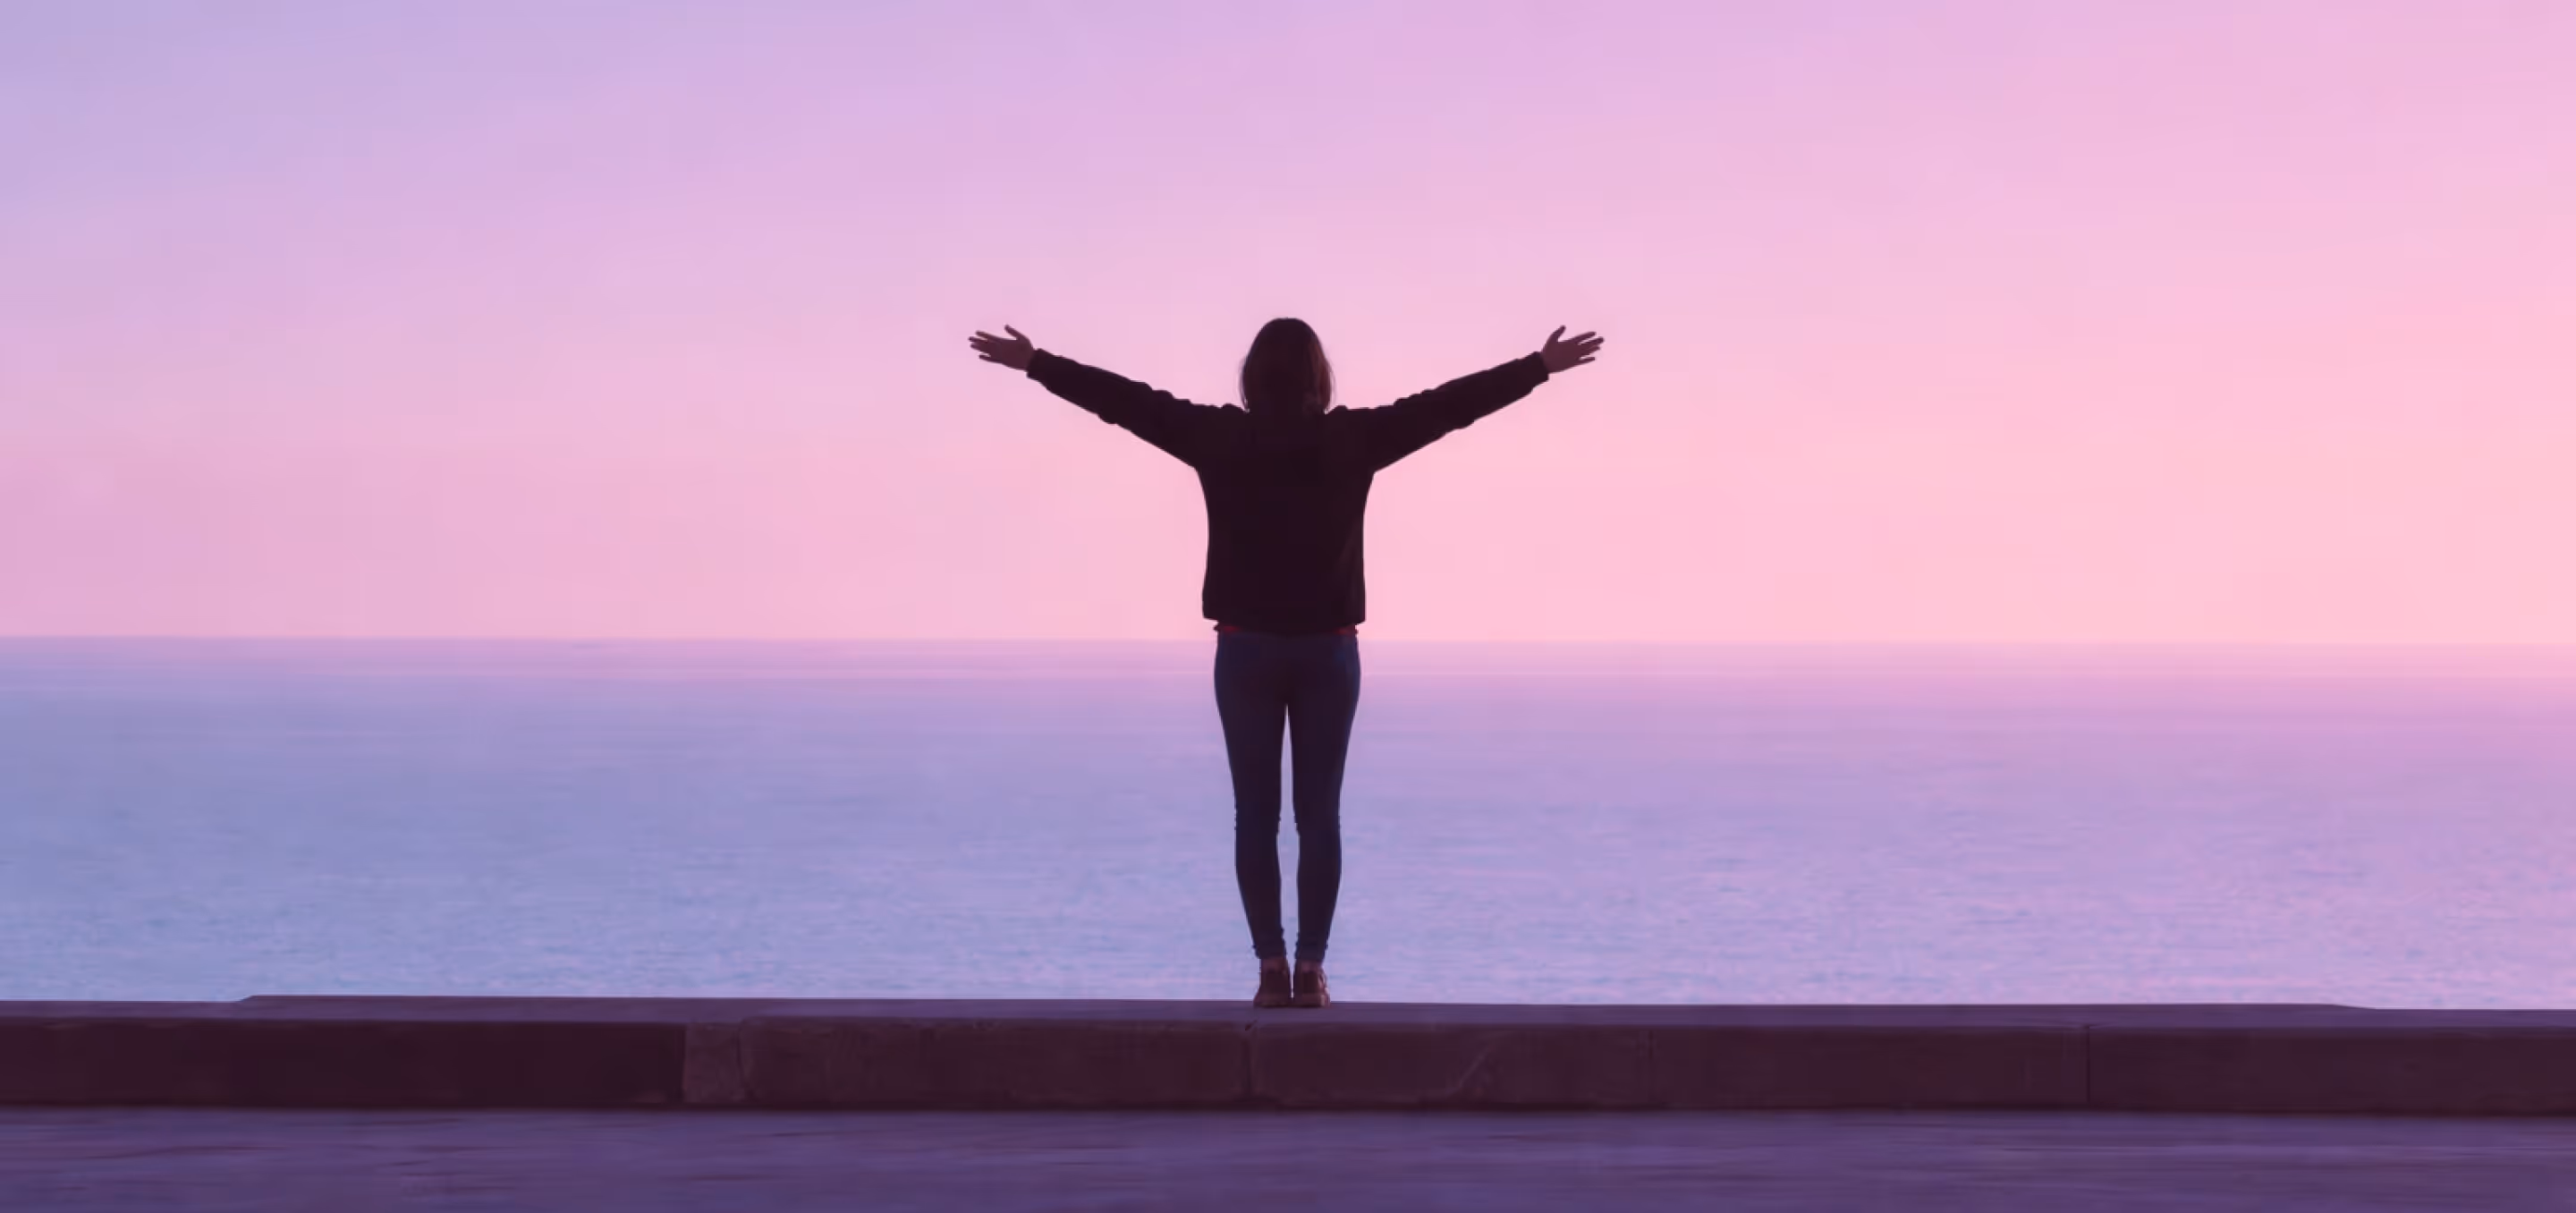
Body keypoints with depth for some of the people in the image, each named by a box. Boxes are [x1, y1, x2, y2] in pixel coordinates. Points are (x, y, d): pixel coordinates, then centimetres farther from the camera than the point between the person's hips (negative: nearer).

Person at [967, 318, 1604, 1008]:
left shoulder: (1219, 437, -4)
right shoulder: (1354, 439, -4)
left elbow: (1127, 400, 2)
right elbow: (1451, 402, 1)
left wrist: (1034, 363, 11)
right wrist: (1541, 367, 9)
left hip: (1247, 649, 0)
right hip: (1328, 650, 0)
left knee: (1256, 816, 5)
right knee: (1319, 817, 4)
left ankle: (1271, 968, 1)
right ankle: (1310, 971, 1)